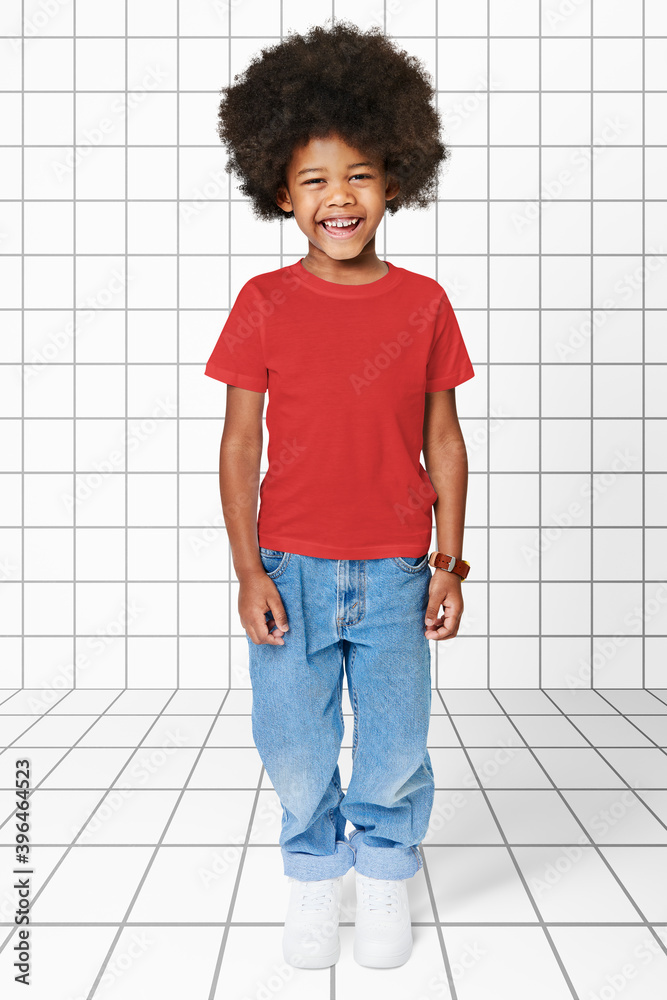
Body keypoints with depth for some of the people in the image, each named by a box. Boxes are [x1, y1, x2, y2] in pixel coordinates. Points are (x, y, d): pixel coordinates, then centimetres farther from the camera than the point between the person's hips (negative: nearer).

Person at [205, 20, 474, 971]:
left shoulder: (424, 303, 1)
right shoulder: (263, 303, -2)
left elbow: (444, 439, 5)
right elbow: (240, 442, -1)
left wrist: (450, 560, 2)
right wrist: (248, 569, -5)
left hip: (395, 572, 1)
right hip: (290, 569, 0)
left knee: (397, 747, 8)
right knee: (294, 745, 9)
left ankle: (386, 867, 36)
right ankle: (314, 870, 36)